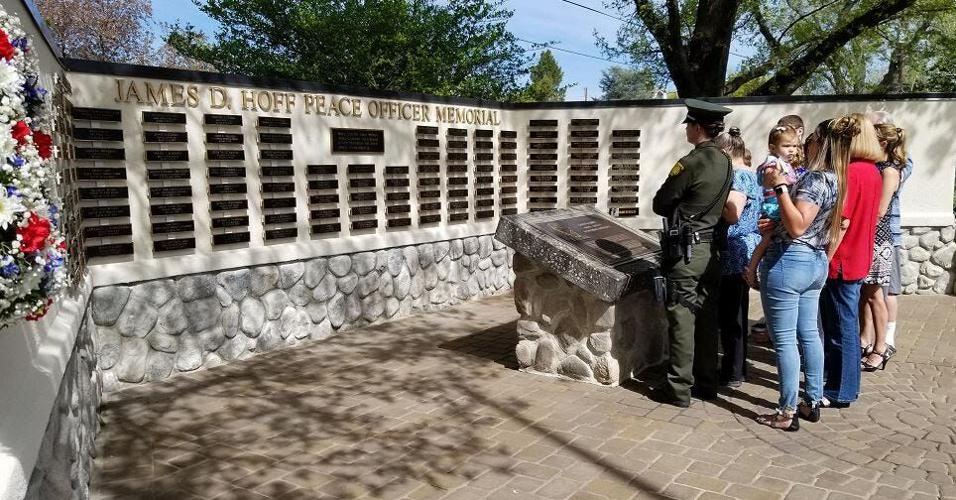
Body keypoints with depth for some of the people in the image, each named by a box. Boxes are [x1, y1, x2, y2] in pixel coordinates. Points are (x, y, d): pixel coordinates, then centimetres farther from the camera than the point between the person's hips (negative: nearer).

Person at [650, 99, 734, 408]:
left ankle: (678, 387, 5)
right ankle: (706, 382, 23)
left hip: (686, 250, -8)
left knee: (682, 318, -2)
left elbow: (660, 204, -9)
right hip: (712, 248, 8)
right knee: (706, 318, 13)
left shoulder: (691, 163, -16)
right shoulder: (725, 163, 8)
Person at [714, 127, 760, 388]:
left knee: (729, 315, -2)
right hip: (747, 252, 10)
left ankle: (733, 374, 6)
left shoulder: (738, 176, -14)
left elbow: (732, 214, -25)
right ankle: (736, 367, 26)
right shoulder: (752, 175, 16)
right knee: (735, 313, 17)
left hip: (734, 255, -10)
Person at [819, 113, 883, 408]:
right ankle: (841, 381, 30)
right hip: (860, 259, 9)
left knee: (842, 328, 0)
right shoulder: (873, 171, 9)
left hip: (842, 261, -9)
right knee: (846, 326, 18)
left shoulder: (850, 172, -18)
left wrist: (824, 259, -16)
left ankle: (840, 392, 10)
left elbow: (842, 222, -21)